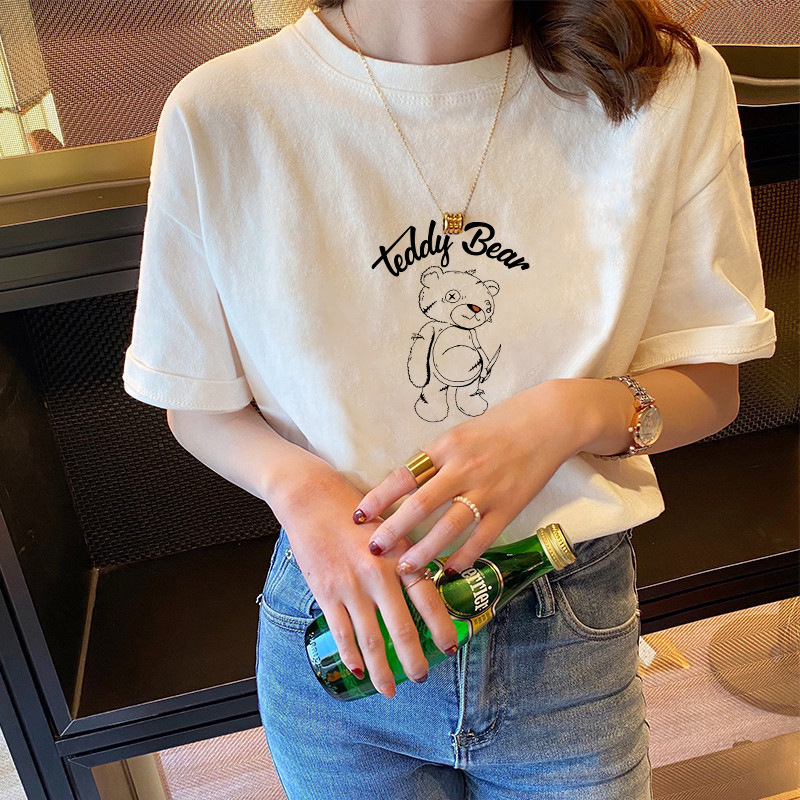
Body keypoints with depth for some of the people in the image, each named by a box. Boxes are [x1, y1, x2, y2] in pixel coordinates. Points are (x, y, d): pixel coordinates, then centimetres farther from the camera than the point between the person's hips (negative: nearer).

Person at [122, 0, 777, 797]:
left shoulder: (672, 85, -12)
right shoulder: (218, 113, -14)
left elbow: (710, 385, -4)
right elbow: (197, 406, -3)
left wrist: (574, 412, -24)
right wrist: (299, 485, -22)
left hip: (572, 636, 1)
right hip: (340, 632, 0)